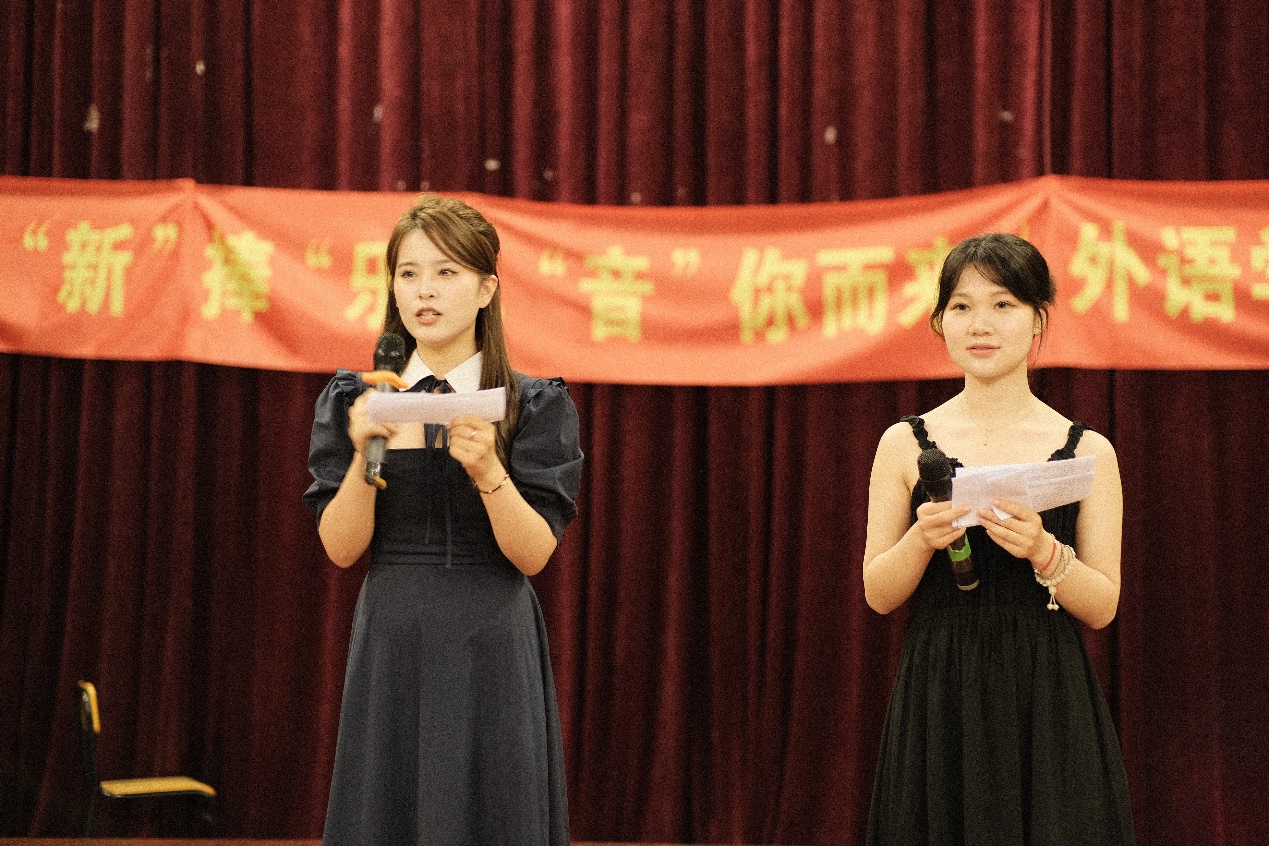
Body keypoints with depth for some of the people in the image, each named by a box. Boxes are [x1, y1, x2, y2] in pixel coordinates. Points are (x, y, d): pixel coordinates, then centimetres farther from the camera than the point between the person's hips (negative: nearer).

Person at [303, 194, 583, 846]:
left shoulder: (535, 406, 1)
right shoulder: (354, 401, 6)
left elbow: (534, 552, -8)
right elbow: (340, 548, -1)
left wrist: (486, 469, -23)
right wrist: (364, 456, -16)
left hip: (492, 652, -1)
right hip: (391, 650, 1)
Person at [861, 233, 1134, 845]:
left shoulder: (1086, 451, 2)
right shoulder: (906, 444, 3)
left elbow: (1103, 608, 1)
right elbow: (878, 594, 3)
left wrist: (1043, 552, -17)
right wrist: (921, 540, -16)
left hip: (1047, 705, 0)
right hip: (938, 703, 0)